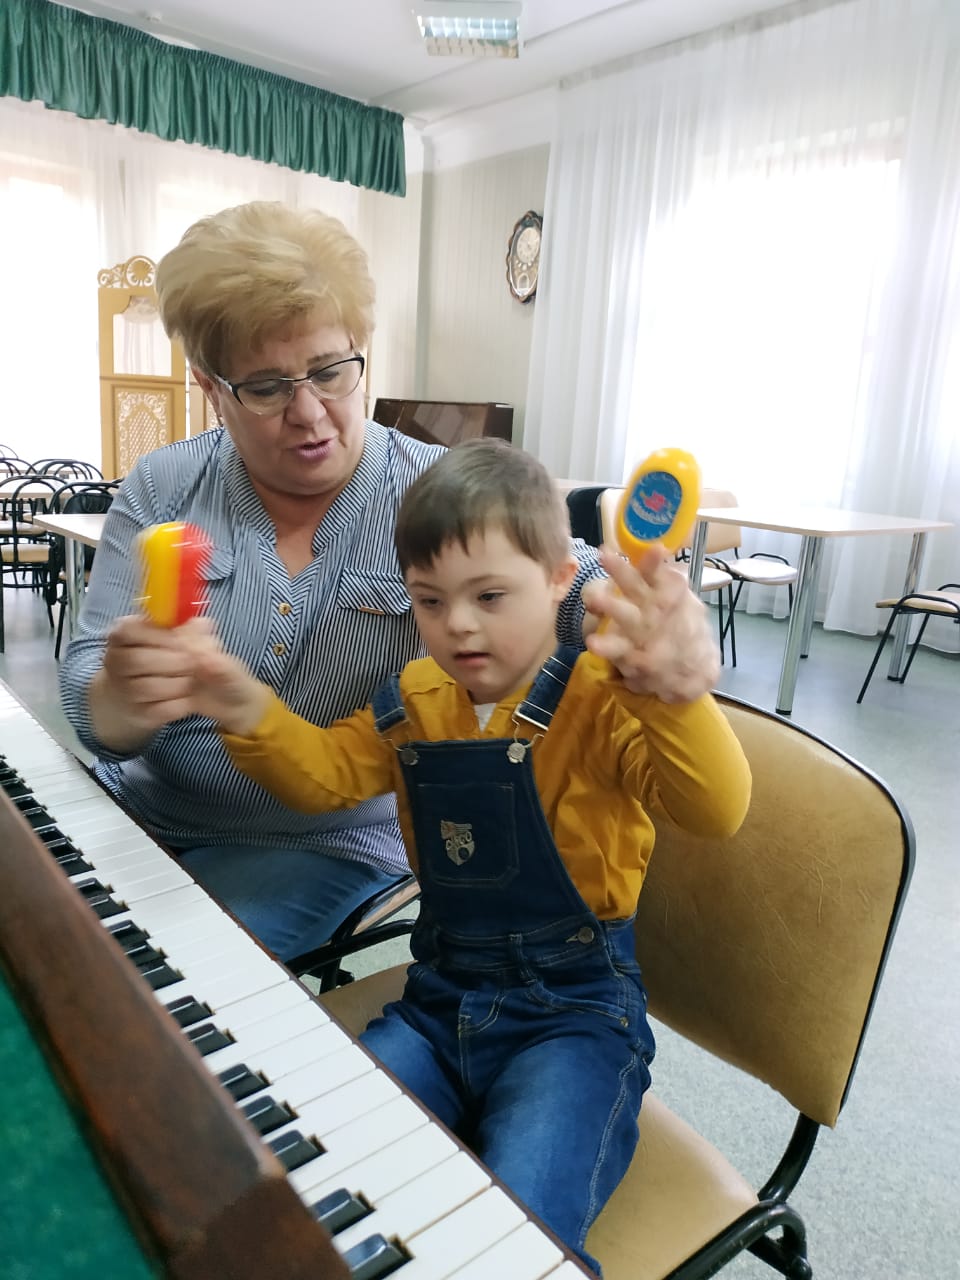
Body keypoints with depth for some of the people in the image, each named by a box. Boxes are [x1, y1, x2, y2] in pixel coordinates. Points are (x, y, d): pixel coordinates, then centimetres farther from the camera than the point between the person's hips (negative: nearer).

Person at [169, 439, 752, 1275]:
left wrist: (674, 689, -51)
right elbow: (325, 773, 7)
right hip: (440, 999, 5)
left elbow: (716, 810, -29)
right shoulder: (415, 700, 2)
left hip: (574, 1010, -5)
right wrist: (246, 710, -14)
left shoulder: (600, 698, -16)